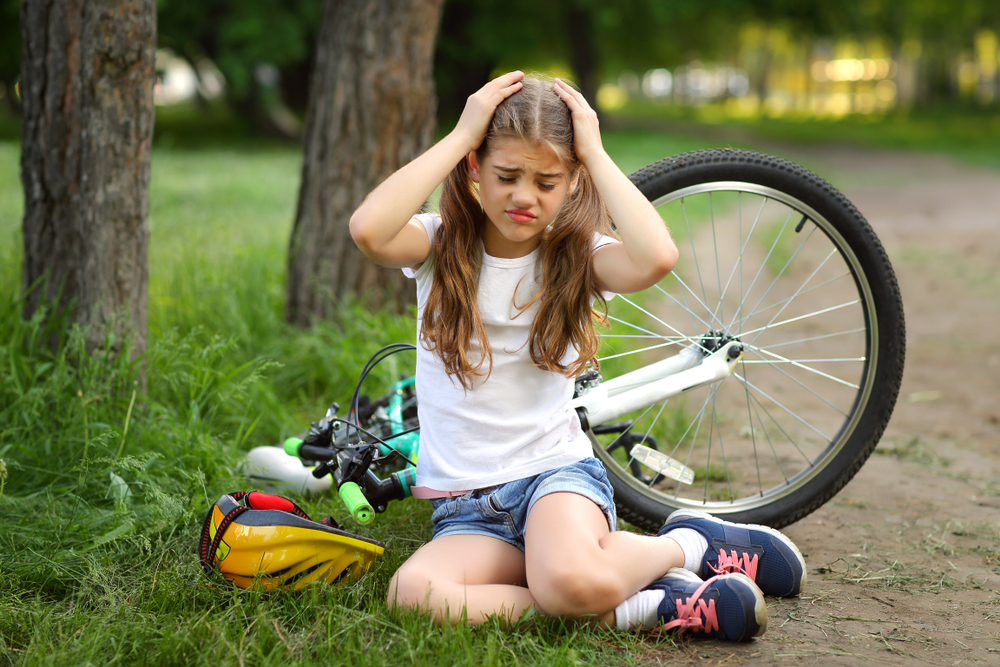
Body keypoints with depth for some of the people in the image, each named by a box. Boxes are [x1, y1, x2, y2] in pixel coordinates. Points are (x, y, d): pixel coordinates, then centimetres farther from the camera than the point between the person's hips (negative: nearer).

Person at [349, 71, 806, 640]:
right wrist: (461, 134, -15)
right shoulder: (440, 247, 1)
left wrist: (595, 152, -12)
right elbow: (369, 228, -24)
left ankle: (685, 545, -3)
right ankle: (623, 605, -17)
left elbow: (657, 257, -24)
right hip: (466, 508, 2)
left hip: (558, 471, -2)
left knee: (570, 583, -37)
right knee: (413, 594, -32)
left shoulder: (578, 256, 1)